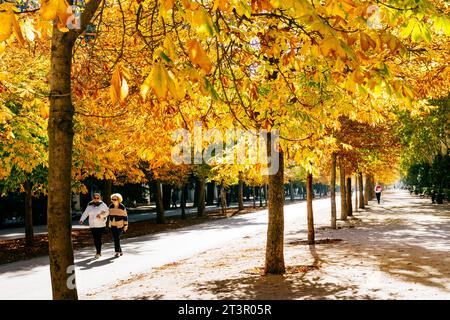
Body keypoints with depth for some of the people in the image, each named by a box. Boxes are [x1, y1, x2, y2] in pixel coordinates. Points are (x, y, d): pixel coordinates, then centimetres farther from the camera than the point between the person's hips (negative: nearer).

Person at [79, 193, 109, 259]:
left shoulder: (103, 205, -2)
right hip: (92, 225, 3)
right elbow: (85, 213, 3)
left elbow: (107, 212, 6)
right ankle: (99, 251, 24)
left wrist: (101, 215, -10)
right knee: (95, 239, 8)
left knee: (98, 239, -8)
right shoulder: (89, 206, 6)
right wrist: (81, 219, -12)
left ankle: (98, 253, -1)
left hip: (101, 225, -3)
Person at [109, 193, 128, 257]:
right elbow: (110, 215, 12)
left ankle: (117, 252, -7)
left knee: (117, 238, -16)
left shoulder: (122, 207, -12)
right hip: (113, 225, 5)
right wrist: (110, 224, 14)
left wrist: (125, 226, -11)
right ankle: (120, 251, 17)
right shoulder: (111, 206, 1)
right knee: (115, 238, 6)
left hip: (120, 225, -5)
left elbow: (125, 217, -9)